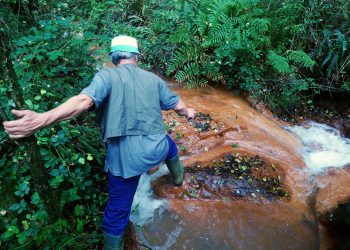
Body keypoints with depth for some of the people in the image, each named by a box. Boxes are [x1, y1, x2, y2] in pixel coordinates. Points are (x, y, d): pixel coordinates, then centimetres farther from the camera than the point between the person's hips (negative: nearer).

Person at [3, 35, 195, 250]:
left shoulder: (107, 76, -6)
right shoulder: (153, 78, 7)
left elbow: (84, 101, -26)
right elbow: (177, 105, 18)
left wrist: (41, 119, -36)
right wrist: (188, 112, 41)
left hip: (124, 157, -3)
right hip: (155, 148, 4)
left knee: (116, 214, 13)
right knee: (170, 147, 41)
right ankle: (178, 177, 67)